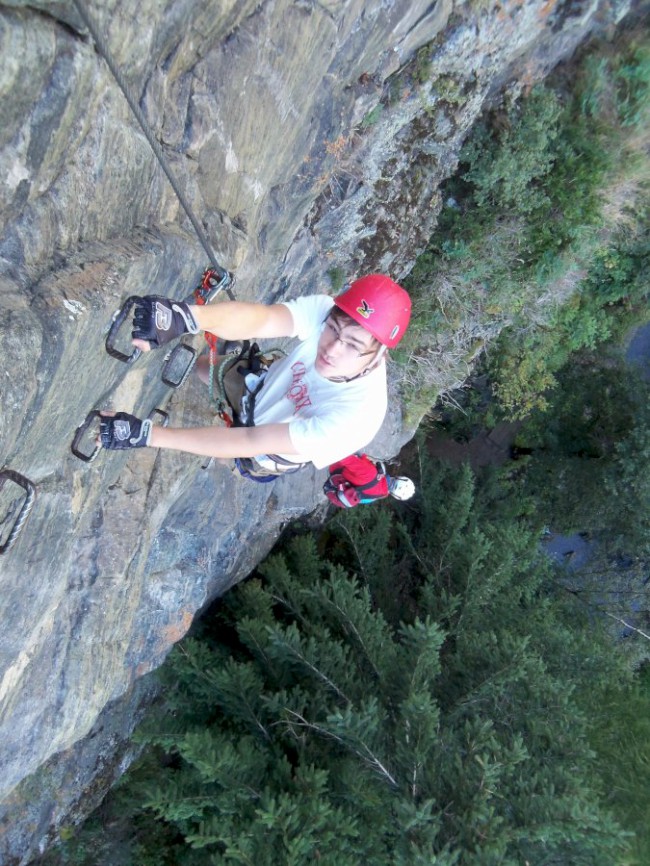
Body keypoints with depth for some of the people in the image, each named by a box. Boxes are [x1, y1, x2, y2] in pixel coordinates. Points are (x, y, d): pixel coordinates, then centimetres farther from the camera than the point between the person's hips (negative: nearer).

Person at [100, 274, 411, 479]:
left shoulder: (357, 416, -43)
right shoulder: (325, 310, -31)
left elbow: (253, 443, -42)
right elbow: (261, 318, -49)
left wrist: (147, 434, -44)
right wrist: (189, 316, -70)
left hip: (267, 456, -3)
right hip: (263, 387, 4)